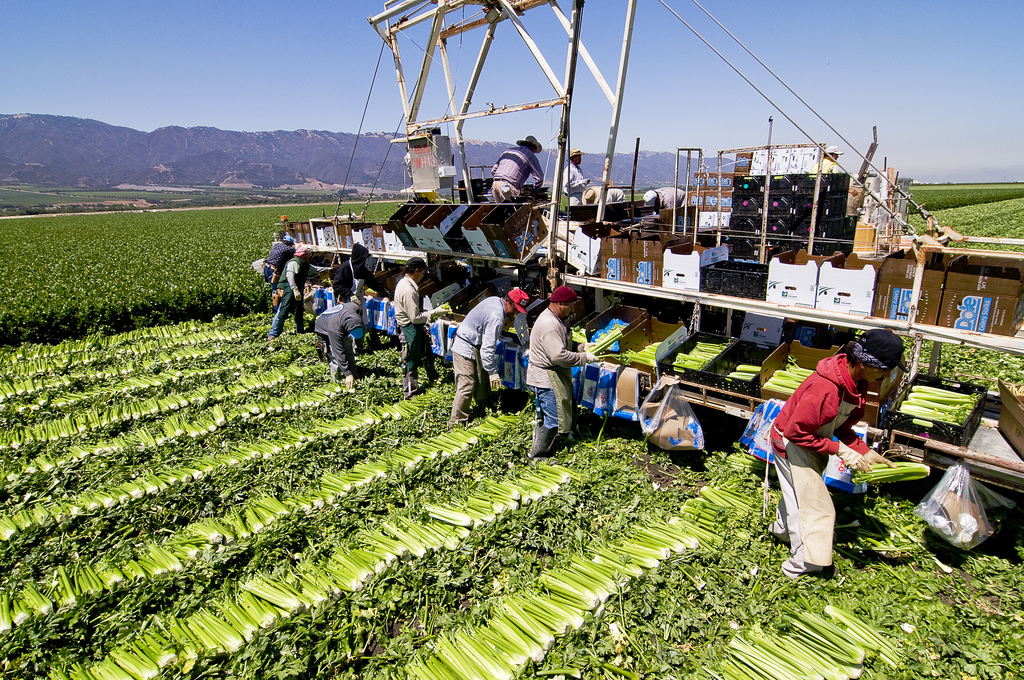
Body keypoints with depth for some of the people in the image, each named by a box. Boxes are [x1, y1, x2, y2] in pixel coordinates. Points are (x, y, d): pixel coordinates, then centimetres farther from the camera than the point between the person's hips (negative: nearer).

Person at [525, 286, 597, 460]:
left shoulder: (556, 319, 9)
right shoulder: (549, 325, -25)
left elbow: (562, 344, 23)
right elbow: (559, 356, -30)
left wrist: (581, 347, 8)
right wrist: (584, 357, -21)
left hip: (554, 375, 11)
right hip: (547, 378, -11)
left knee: (546, 415, 19)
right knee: (552, 418, -3)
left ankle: (540, 448, 32)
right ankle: (537, 455, 9)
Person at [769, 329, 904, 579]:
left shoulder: (856, 382, -9)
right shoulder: (825, 389, -38)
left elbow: (840, 425, 3)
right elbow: (796, 432, -30)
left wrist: (865, 452, -8)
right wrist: (841, 451, -25)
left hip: (812, 441, 9)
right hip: (792, 444, -9)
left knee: (800, 490, 27)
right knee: (812, 503, -1)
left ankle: (783, 529, 51)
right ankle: (801, 566, 15)